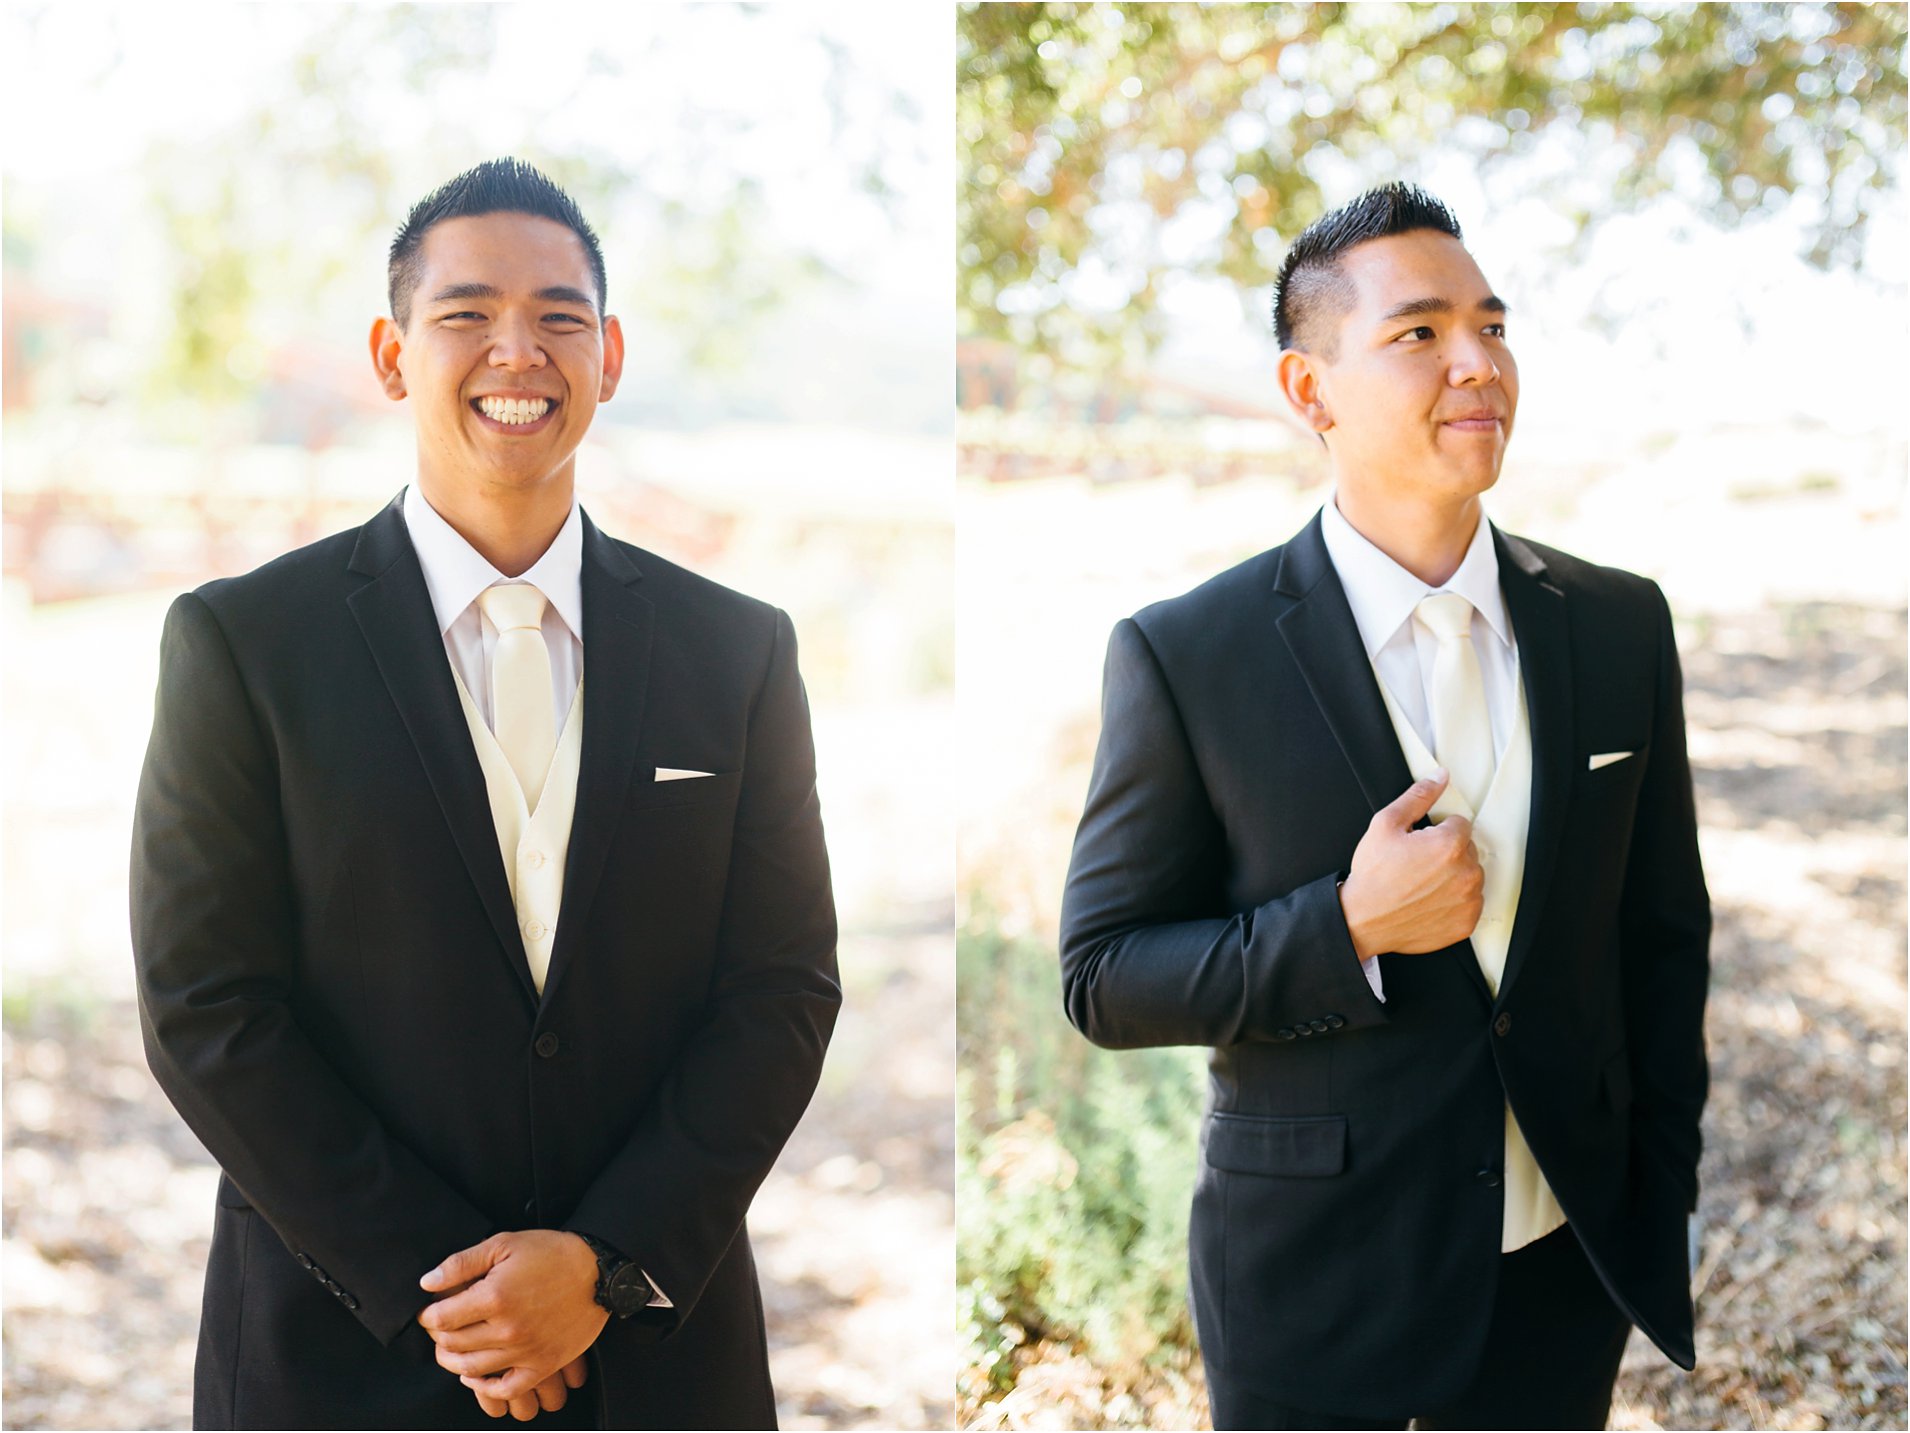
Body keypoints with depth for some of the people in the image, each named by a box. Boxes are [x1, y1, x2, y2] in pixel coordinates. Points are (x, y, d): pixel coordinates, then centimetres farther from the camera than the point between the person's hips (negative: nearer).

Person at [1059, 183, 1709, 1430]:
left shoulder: (1621, 626, 0)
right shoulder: (1187, 658, -12)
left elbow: (1666, 934, 8)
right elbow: (1102, 979, -10)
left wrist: (1667, 1198, 8)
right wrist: (1346, 927, -22)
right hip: (1313, 1284, -3)